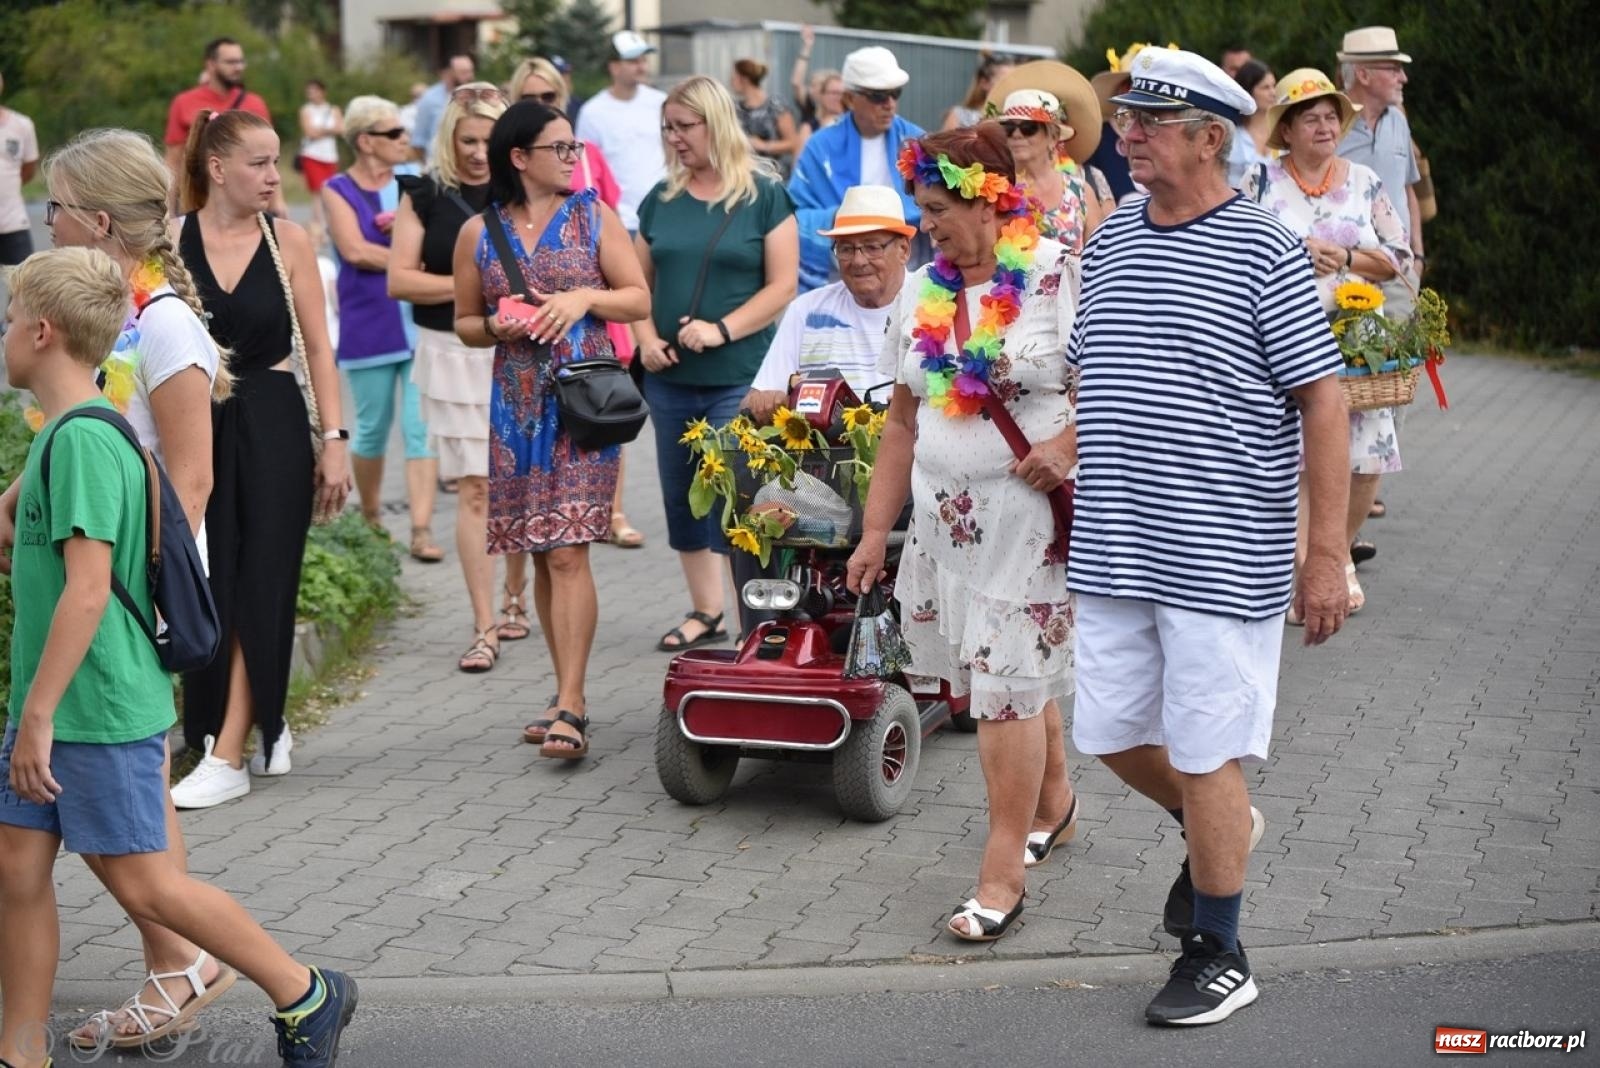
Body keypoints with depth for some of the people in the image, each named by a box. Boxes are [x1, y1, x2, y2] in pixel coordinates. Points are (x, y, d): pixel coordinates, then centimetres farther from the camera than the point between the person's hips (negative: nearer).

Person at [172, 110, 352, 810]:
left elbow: (317, 346, 3)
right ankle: (267, 729, 23)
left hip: (273, 425, -1)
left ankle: (228, 755, 0)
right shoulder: (172, 241, -2)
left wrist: (335, 439, -3)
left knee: (259, 587, -3)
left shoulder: (287, 241, 0)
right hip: (196, 427, 1)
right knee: (205, 587, 5)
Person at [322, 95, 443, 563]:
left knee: (421, 428, -6)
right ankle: (371, 518, 26)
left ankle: (421, 529, -7)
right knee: (372, 429, 8)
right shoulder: (338, 190, 0)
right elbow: (355, 250, -11)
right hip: (369, 327, -2)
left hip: (420, 323, 2)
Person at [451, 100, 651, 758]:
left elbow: (639, 298, 6)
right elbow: (464, 322, 15)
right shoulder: (478, 233, 8)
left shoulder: (593, 217, 5)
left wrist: (586, 297, -11)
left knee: (568, 551, -12)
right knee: (541, 555, 8)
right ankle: (566, 692, 19)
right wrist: (498, 326, -6)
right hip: (518, 404, 3)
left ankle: (571, 706, -12)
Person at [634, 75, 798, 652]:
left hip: (738, 380, -5)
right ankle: (704, 612, 24)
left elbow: (782, 286, -7)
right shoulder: (661, 199, 10)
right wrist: (646, 338, -4)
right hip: (669, 378, 5)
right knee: (682, 498, 11)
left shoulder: (764, 195, -3)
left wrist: (721, 330, -18)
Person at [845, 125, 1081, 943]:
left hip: (1033, 518, -6)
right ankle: (1053, 803, 38)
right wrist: (875, 530, 12)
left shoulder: (1059, 277, -9)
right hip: (945, 520, 6)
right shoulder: (921, 295, 10)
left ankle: (1003, 869, 3)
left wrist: (1067, 447, -25)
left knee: (1007, 687, -6)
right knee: (1020, 676, 14)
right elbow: (903, 422, 14)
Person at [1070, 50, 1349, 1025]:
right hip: (1113, 550, 6)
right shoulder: (1110, 242, 9)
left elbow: (1324, 401, -9)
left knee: (1205, 753, 1)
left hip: (1222, 559, -6)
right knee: (1110, 732, 13)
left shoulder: (1265, 252, -9)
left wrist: (1328, 554, -12)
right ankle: (1220, 831, 43)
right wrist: (1069, 454, 13)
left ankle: (1220, 956, 18)